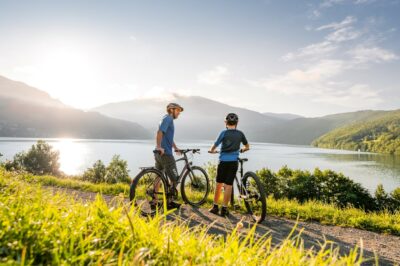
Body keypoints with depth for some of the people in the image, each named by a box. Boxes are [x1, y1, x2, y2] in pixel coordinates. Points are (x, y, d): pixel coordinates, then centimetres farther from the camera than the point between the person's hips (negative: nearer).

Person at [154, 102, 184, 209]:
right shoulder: (168, 118, -9)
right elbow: (160, 132, -25)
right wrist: (159, 147, -31)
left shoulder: (169, 119, 22)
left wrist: (176, 148, 37)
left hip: (160, 154, 10)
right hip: (165, 153, -10)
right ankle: (170, 202, 9)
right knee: (174, 178, -1)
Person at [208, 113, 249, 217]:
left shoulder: (224, 133, -5)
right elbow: (247, 147, 16)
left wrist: (211, 150, 20)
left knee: (219, 184, 12)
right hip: (234, 162, 1)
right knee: (228, 185, 4)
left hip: (223, 161, -1)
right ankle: (224, 208, 8)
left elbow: (214, 147, -2)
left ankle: (215, 206, 19)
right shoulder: (240, 134, 3)